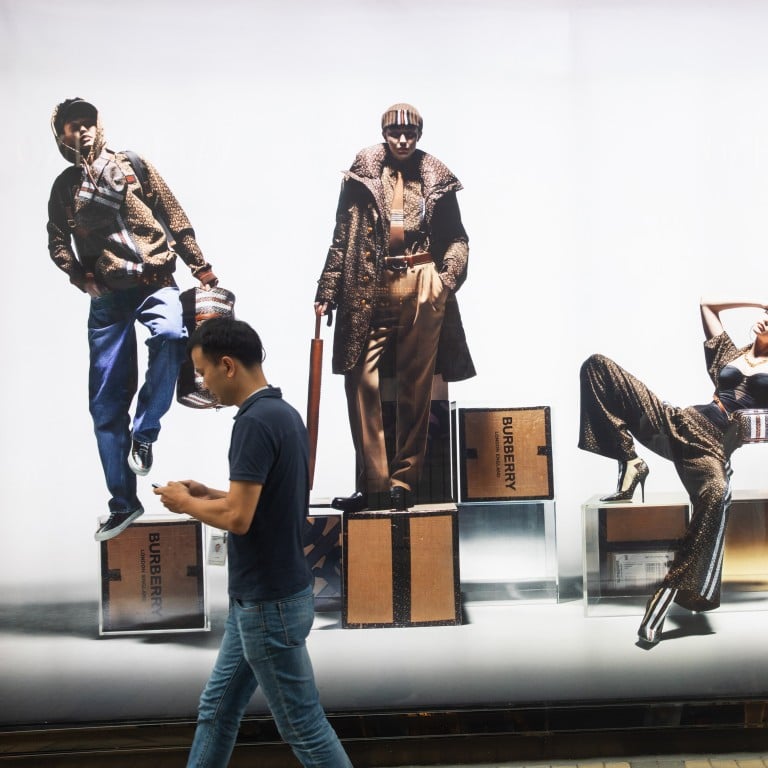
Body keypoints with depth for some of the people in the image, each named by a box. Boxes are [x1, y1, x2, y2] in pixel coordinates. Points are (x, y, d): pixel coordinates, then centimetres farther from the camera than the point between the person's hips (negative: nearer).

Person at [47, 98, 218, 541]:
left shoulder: (133, 166, 8)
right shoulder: (64, 187, 13)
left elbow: (175, 217, 7)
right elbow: (58, 243, 19)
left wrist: (200, 266, 1)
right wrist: (80, 274, 0)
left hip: (155, 282, -2)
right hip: (108, 297, 2)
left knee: (171, 334, -37)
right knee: (106, 404, -1)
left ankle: (144, 433, -17)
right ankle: (123, 503, 11)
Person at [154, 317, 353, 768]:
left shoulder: (255, 422, -22)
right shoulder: (283, 413, 9)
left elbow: (238, 519, -26)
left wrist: (187, 504, -8)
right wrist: (208, 494, 13)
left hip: (270, 602, -10)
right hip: (259, 597, 10)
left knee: (303, 727, 1)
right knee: (218, 708, 19)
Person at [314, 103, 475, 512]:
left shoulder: (436, 179, 9)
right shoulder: (362, 175, 6)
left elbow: (458, 238, 13)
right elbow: (342, 237, 5)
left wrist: (447, 276, -4)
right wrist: (327, 291, 2)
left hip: (422, 288, 1)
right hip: (370, 289, 0)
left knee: (415, 386, 2)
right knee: (361, 380, -8)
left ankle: (403, 480, 11)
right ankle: (371, 482, -1)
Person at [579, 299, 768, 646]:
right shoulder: (729, 353, 24)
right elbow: (707, 304, 34)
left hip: (713, 445, -4)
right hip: (680, 423, 4)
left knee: (717, 493, -44)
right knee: (597, 365, -5)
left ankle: (668, 592, -37)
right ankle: (629, 462, -6)